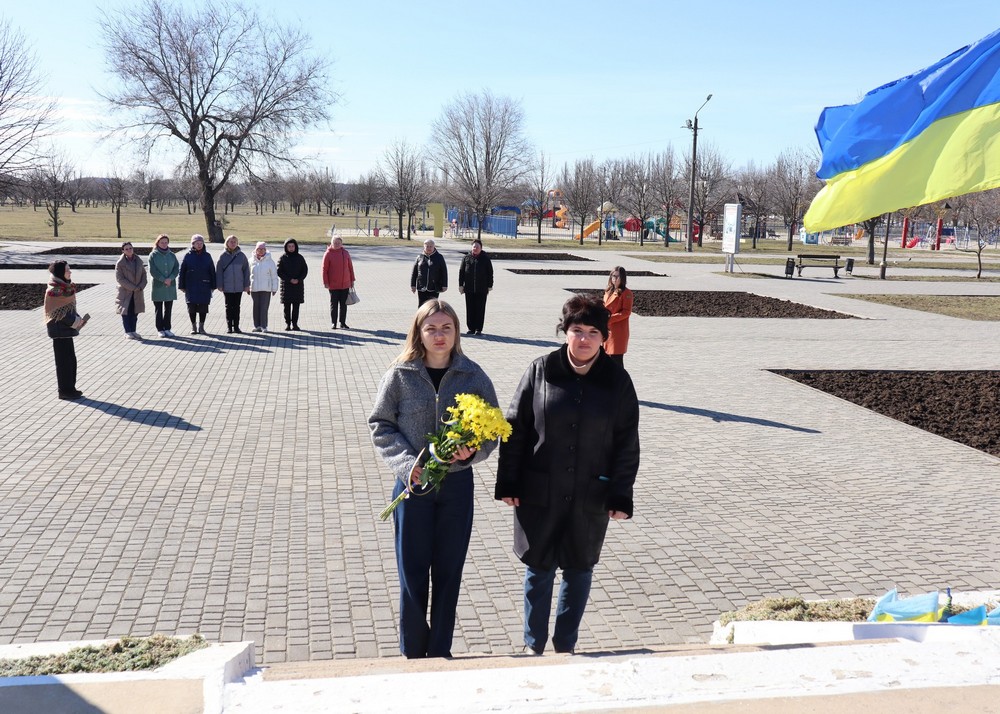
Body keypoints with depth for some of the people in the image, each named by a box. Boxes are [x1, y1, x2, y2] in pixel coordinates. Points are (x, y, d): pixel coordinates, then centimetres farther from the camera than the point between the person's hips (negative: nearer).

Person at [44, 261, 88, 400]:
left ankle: (69, 388, 22)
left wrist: (77, 318, 3)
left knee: (70, 359, 14)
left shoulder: (65, 287, 10)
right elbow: (57, 313, -20)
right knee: (63, 360, -1)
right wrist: (74, 321, -16)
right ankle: (65, 391, 6)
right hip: (59, 329, -9)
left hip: (66, 328, 9)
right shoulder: (55, 290, -19)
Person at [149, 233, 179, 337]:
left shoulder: (171, 255, 8)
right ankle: (160, 329, 10)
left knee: (168, 309, 8)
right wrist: (163, 280, -16)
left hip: (171, 286, 3)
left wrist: (170, 278, -14)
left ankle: (167, 329, 15)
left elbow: (177, 268, 2)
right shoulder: (153, 255, -2)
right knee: (159, 309, 4)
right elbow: (152, 270, -9)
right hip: (158, 286, -3)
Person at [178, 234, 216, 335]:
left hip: (204, 287, 1)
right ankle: (193, 326, 13)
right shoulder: (188, 256, 1)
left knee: (203, 308, 3)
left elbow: (212, 271, 7)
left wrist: (213, 285, 2)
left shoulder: (207, 256, 5)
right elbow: (182, 272, 2)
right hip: (191, 287, -1)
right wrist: (181, 285, -1)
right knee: (192, 307, 2)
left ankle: (201, 326, 14)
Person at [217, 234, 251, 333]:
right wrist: (219, 285, -5)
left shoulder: (241, 255, 0)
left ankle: (236, 326, 15)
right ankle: (229, 326, 12)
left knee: (236, 307, 8)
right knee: (229, 307, 6)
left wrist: (247, 285, 0)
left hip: (239, 286, 1)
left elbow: (246, 270, 3)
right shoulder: (223, 256, -2)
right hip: (227, 287, -1)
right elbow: (219, 271, 0)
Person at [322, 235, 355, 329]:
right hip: (333, 285, -3)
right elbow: (324, 269, -5)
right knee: (334, 304, 5)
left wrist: (352, 280, 8)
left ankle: (343, 323, 15)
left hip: (345, 284, 3)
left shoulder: (345, 253, 4)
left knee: (343, 304, 7)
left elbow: (350, 267, 9)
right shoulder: (328, 254, -6)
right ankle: (333, 323, 14)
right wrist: (325, 282, -9)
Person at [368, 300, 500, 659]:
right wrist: (405, 463, -14)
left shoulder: (473, 375, -3)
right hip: (413, 483, -1)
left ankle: (440, 651, 26)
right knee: (412, 573, 5)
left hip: (457, 485, 1)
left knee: (448, 573, 10)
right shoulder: (400, 375, -5)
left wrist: (472, 451, -16)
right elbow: (380, 425, -1)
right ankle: (413, 652, 23)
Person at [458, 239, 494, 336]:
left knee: (480, 309, 0)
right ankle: (471, 328, 13)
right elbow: (461, 272, 8)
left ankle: (478, 329, 6)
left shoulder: (485, 259, 3)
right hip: (469, 288, 2)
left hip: (481, 289, -2)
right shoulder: (466, 258, 6)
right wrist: (461, 285, 3)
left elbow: (490, 273, 4)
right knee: (470, 309, 5)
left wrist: (489, 286, 0)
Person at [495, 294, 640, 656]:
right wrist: (508, 483, -3)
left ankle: (565, 646, 30)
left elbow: (627, 443, 1)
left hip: (591, 498, 1)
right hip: (539, 494, -1)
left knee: (579, 571, 13)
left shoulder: (617, 380, -2)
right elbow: (515, 428, -2)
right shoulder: (540, 371, -5)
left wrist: (620, 496, -3)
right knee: (539, 569, 10)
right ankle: (533, 644, 29)